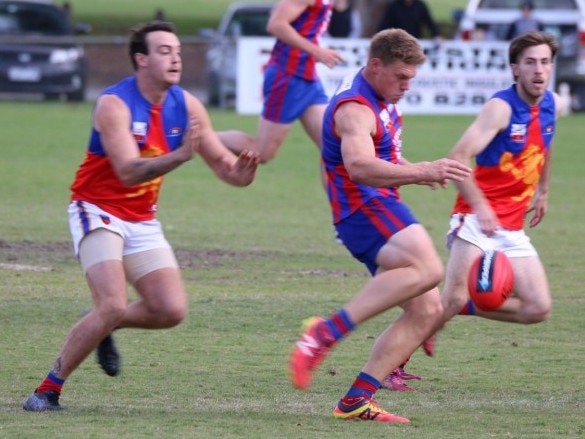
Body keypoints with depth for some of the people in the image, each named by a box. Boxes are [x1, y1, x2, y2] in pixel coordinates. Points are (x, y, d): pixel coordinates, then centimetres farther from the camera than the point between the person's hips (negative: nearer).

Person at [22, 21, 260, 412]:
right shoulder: (114, 104, -21)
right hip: (98, 210, -6)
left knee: (171, 311, -7)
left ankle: (102, 327, 22)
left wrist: (241, 172, -23)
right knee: (114, 307, -22)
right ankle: (48, 390, -9)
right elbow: (129, 172, -32)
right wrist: (181, 155, -44)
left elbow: (221, 160, 1)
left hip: (142, 219, 6)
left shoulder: (186, 105, -3)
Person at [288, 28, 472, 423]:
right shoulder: (355, 108, -15)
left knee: (427, 311, 4)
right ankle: (326, 331, -37)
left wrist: (412, 170, 16)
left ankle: (357, 401, -1)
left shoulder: (378, 100, 19)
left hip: (380, 208, 11)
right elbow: (359, 166, -33)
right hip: (364, 209, -11)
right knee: (427, 268, -34)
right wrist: (422, 172, -41)